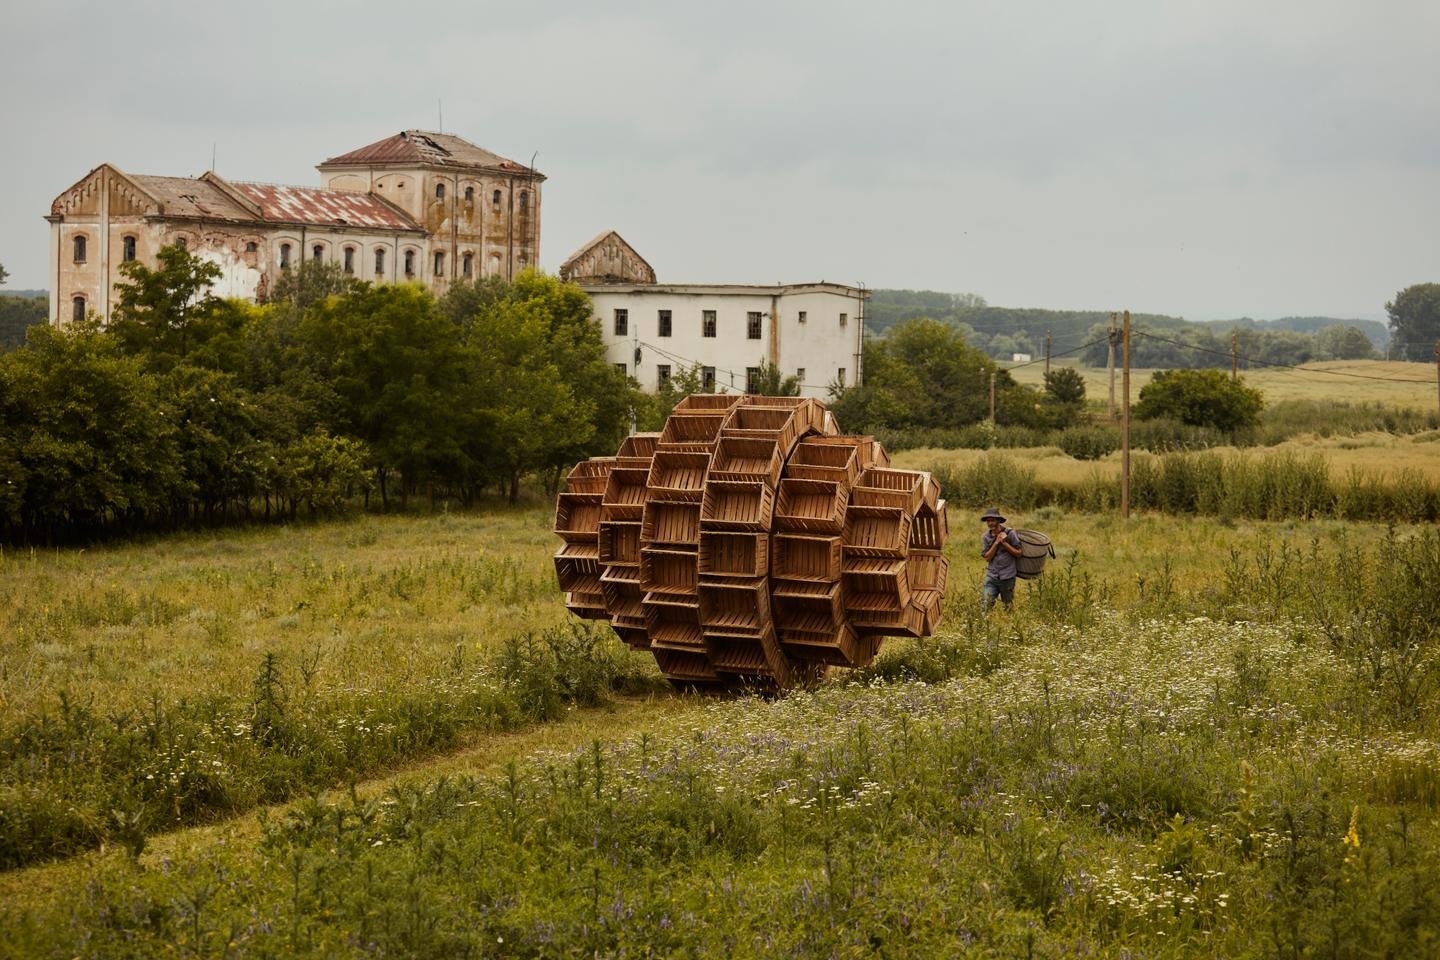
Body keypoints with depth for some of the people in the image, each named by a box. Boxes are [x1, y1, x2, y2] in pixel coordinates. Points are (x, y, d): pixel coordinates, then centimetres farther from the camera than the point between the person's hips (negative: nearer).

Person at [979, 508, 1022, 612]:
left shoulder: (1010, 534, -7)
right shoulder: (985, 537, 1)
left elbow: (1018, 553, -5)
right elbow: (987, 557, -5)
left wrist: (1004, 543, -16)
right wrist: (996, 542, -15)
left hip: (1007, 577, -1)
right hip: (991, 577, 1)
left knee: (1008, 607, 12)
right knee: (985, 604, -11)